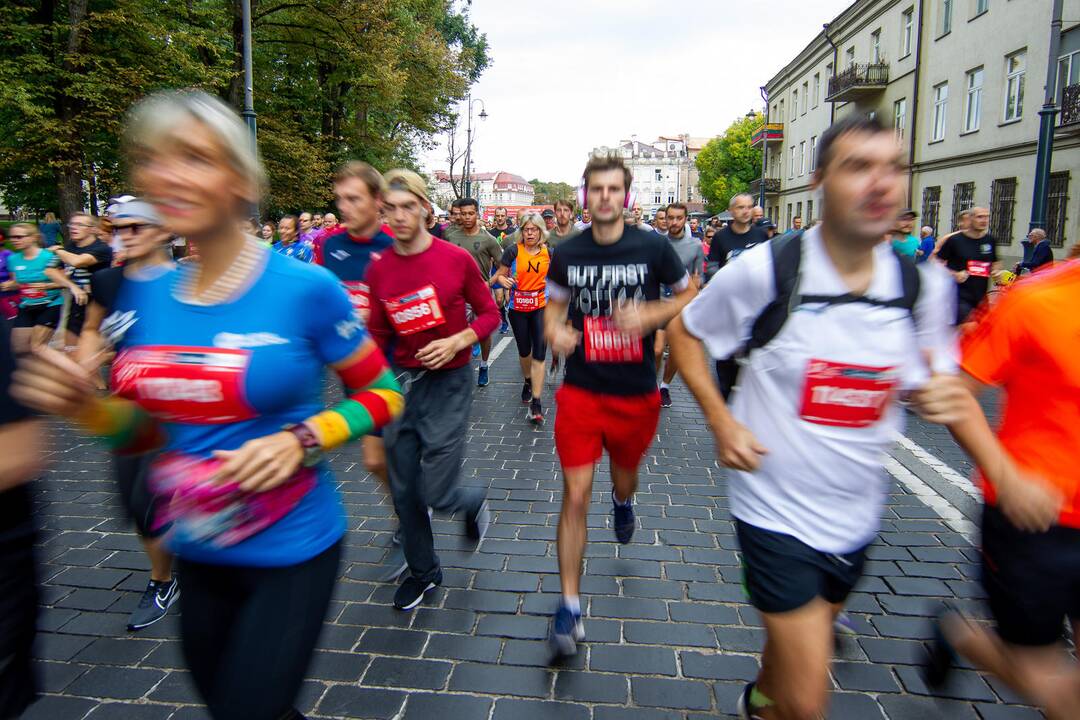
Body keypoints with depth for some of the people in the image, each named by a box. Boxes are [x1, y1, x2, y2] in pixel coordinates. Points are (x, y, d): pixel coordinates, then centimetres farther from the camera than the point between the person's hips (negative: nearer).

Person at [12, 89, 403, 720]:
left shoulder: (305, 288, -16)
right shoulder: (145, 296, 0)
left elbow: (383, 394, -7)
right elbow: (144, 432, 9)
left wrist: (300, 440, -21)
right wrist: (86, 407, -12)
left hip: (291, 549, -5)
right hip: (197, 552, 6)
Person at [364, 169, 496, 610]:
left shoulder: (456, 259, -9)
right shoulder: (378, 269, 1)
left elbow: (489, 313, 0)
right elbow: (378, 335, 9)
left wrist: (456, 342, -17)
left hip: (447, 383, -4)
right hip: (400, 381, 4)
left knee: (435, 494, -6)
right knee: (403, 492, 11)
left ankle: (474, 502, 31)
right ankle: (423, 571, 34)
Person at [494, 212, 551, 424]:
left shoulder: (548, 253, -1)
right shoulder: (513, 251, -7)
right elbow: (500, 275, -3)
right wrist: (504, 280, -24)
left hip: (541, 306, 0)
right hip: (518, 307, 0)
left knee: (539, 352, -10)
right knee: (524, 350, 15)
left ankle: (535, 402, -9)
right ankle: (528, 382, 45)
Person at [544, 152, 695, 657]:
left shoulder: (654, 247, -8)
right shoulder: (567, 253, -2)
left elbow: (691, 295, 4)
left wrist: (649, 315, -15)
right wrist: (555, 331, -11)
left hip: (637, 394, 0)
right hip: (580, 391, 0)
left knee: (624, 481, 21)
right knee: (576, 496, -5)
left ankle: (622, 501, 62)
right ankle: (570, 606, 8)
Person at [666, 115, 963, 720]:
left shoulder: (925, 286, -5)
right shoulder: (765, 270, -19)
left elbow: (926, 380, 10)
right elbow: (683, 331, -5)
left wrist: (938, 396, -15)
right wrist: (721, 420, -15)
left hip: (858, 513, 5)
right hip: (777, 510, -5)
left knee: (800, 642, 29)